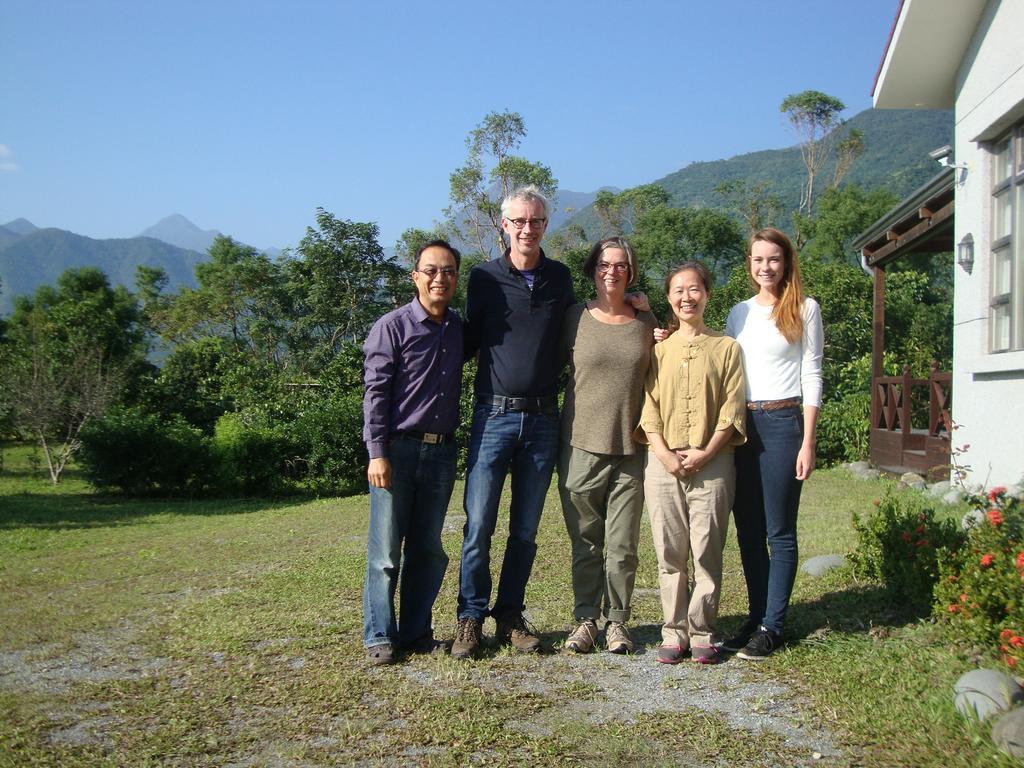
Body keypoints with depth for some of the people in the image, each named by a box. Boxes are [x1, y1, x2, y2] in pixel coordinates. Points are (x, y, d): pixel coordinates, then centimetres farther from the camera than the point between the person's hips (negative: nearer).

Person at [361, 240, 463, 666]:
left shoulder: (459, 329, 10)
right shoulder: (392, 327, -5)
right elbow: (375, 392, -8)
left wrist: (456, 443, 9)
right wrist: (377, 453, -14)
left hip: (441, 451, 5)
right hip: (397, 450, -5)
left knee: (428, 550, 11)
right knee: (385, 550, 0)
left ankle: (416, 632, 22)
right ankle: (379, 637, 11)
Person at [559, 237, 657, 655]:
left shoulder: (647, 324, 8)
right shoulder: (576, 317, 3)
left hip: (630, 448, 1)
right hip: (581, 445, -1)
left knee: (623, 545, 3)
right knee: (585, 542, 5)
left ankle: (617, 620, 17)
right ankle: (585, 619, 17)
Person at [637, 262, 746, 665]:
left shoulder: (727, 348, 7)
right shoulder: (659, 350, 12)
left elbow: (732, 409, 1)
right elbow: (648, 408, 6)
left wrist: (705, 453, -10)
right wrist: (665, 454, -8)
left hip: (712, 462, -1)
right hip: (663, 462, 2)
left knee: (707, 552, -1)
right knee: (670, 553, 4)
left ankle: (702, 633, 10)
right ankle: (674, 632, 12)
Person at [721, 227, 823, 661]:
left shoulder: (804, 309, 2)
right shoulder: (739, 313, 14)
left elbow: (811, 376, -2)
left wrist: (807, 443, -7)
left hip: (782, 423, -5)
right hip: (739, 425, 5)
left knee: (779, 531, 0)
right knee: (748, 530, 8)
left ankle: (772, 626, 7)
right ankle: (756, 616, 18)